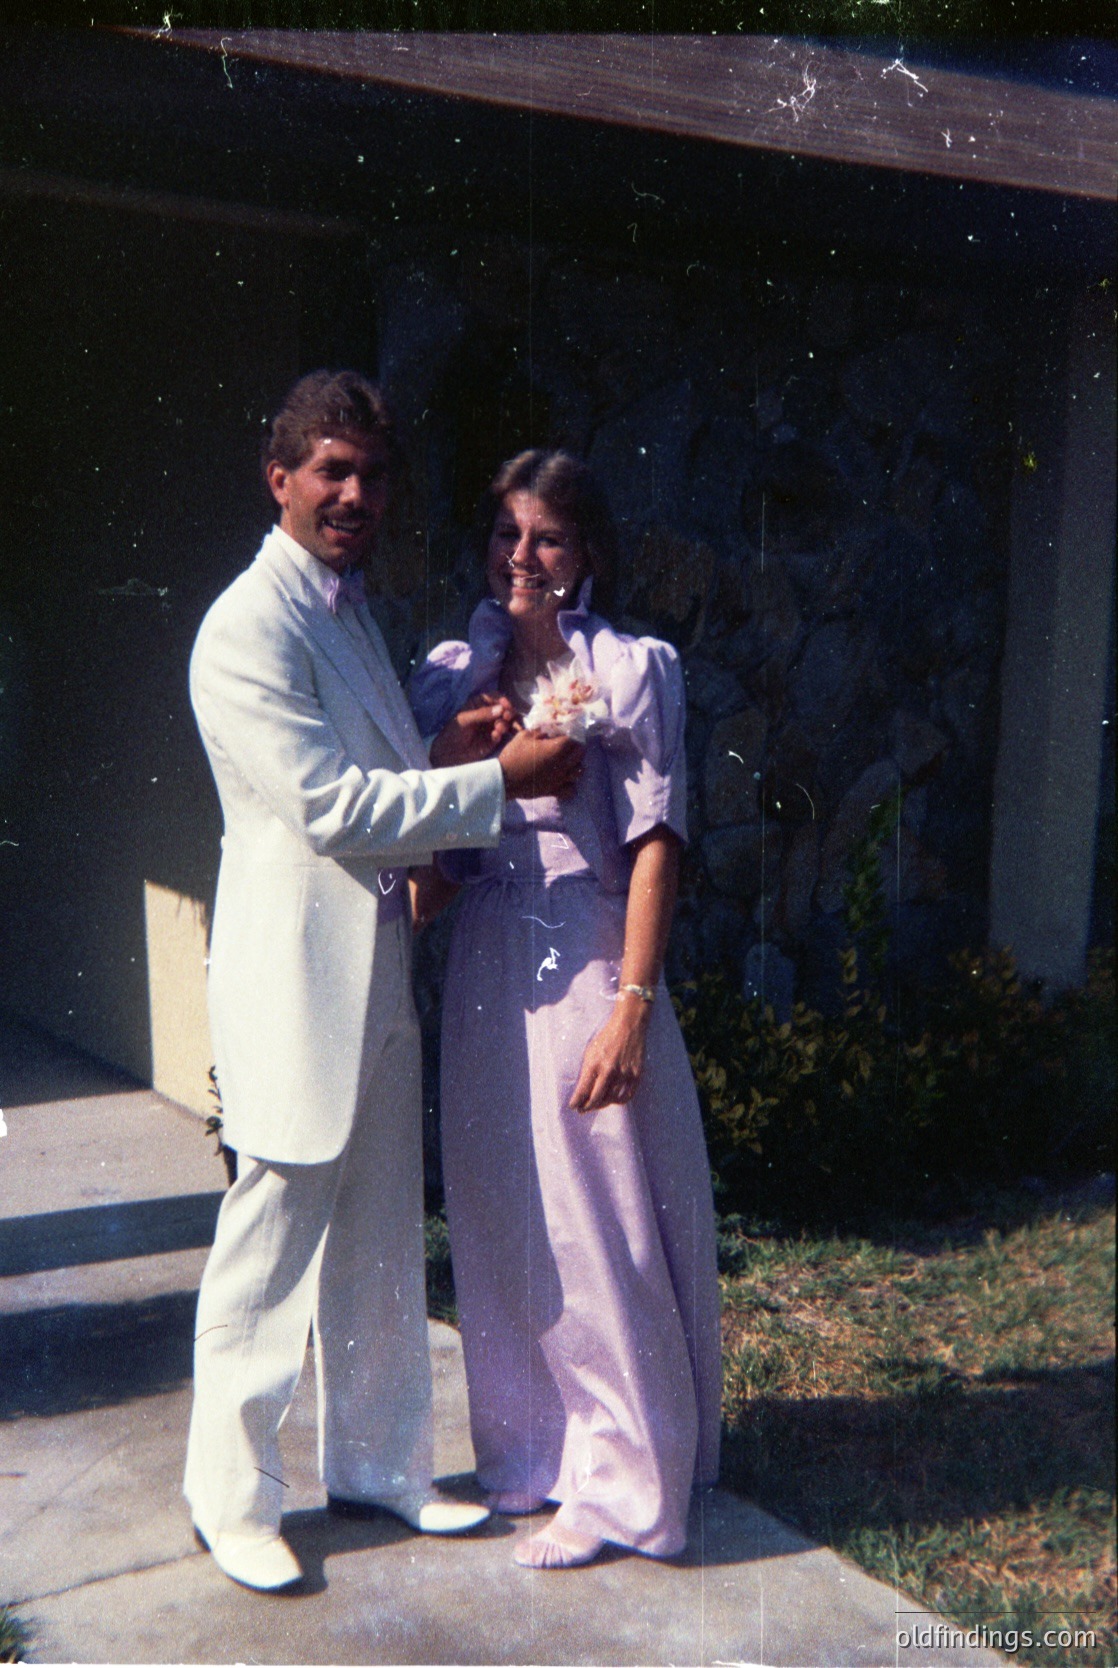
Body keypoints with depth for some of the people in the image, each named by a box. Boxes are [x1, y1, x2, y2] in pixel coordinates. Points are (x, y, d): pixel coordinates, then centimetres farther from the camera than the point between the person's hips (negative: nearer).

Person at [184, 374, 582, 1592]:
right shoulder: (249, 628, -14)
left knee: (381, 1250, 17)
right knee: (268, 1254, 5)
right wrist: (499, 780, -16)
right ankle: (231, 1500, 23)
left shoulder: (352, 610, 15)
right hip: (298, 978, -9)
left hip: (379, 971, 9)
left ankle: (376, 1461, 34)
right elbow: (331, 806, -20)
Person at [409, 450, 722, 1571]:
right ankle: (528, 1449, 32)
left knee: (596, 1228, 2)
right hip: (484, 973, 5)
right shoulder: (452, 674, 9)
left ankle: (617, 1480, 19)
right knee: (498, 1223, 13)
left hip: (586, 971, -5)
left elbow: (654, 844, -9)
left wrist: (632, 1006, -15)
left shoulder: (633, 669, -5)